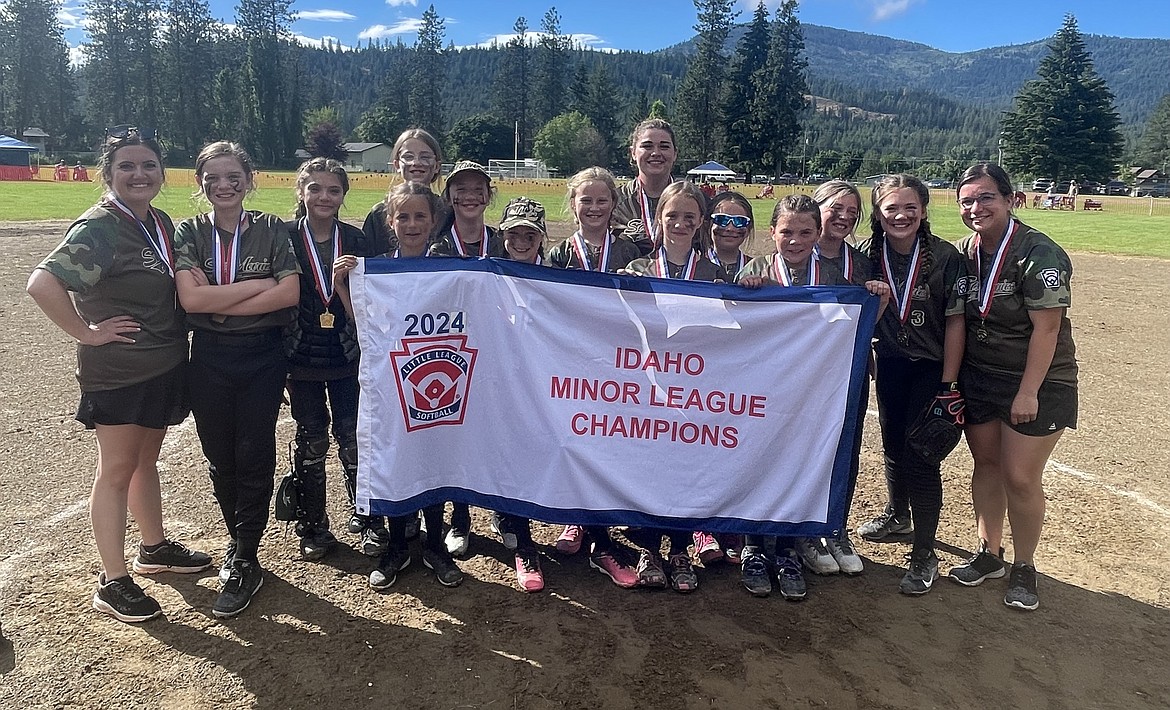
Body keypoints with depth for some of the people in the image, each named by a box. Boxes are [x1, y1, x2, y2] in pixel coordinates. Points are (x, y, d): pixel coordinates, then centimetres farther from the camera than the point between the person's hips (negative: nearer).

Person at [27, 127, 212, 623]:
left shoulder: (161, 223, 7)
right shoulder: (98, 228, -18)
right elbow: (42, 284, -29)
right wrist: (86, 332, -20)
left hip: (164, 367, 7)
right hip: (117, 372, -7)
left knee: (146, 461, 20)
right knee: (117, 470, 3)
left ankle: (154, 548, 37)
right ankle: (112, 582, 16)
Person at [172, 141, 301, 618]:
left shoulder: (271, 230, -1)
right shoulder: (190, 234, 1)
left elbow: (290, 294, -14)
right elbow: (190, 299, -13)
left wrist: (220, 303, -14)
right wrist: (260, 283, -15)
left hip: (263, 355, -2)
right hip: (209, 358, 2)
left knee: (254, 456, -2)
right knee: (220, 458, 11)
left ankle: (243, 562, 10)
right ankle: (241, 541, 31)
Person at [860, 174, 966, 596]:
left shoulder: (945, 257, -16)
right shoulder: (869, 255, -6)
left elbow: (955, 322, -14)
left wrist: (948, 385, -15)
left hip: (932, 370, -4)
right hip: (890, 366, 4)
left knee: (921, 456, -6)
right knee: (893, 446, 18)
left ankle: (924, 555, 6)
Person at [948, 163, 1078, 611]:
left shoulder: (1038, 254, -18)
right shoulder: (964, 252, 2)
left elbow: (1047, 327, -19)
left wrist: (1028, 392, -19)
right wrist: (951, 380, 3)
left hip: (1035, 383, -6)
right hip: (978, 379, 6)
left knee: (1020, 478, -2)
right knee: (985, 463, 12)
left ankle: (1024, 568, 19)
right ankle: (990, 554, 29)